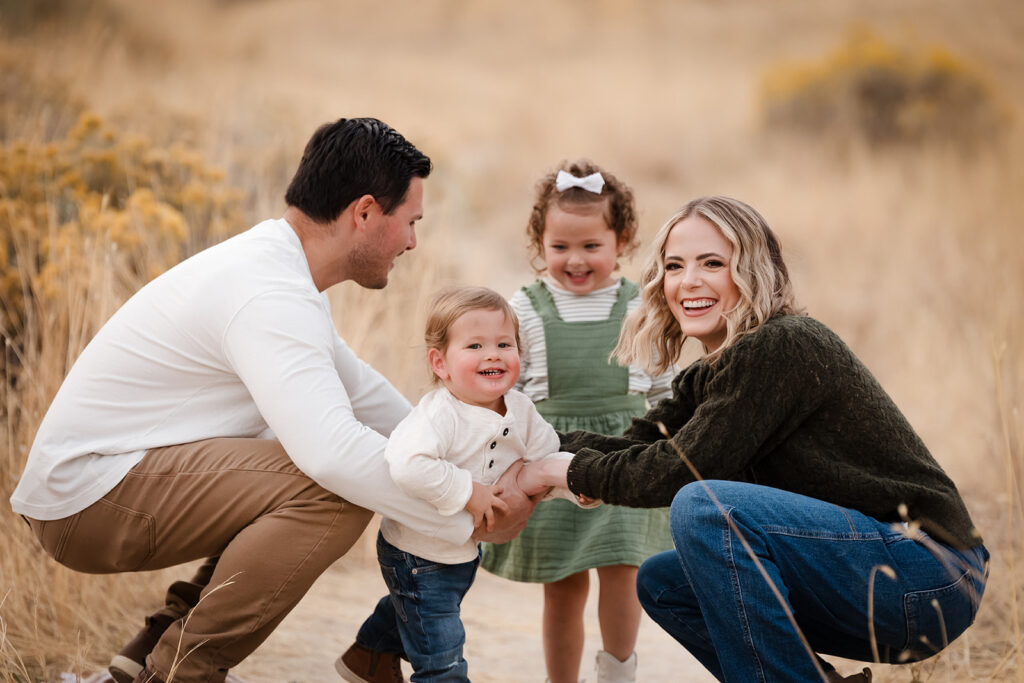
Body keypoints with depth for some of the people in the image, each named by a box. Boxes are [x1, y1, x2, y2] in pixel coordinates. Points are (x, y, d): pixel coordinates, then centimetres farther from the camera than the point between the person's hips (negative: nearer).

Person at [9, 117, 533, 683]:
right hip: (89, 496, -11)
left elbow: (356, 386, 22)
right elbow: (333, 451, -36)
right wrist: (469, 517, -26)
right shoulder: (269, 296, -23)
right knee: (338, 490, -24)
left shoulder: (275, 266, 10)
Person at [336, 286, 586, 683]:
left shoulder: (521, 411, -9)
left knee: (412, 609, 34)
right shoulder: (440, 415, -35)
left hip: (465, 549, 9)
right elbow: (407, 465, -51)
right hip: (418, 556, -8)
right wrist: (467, 493, -41)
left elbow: (548, 459, 4)